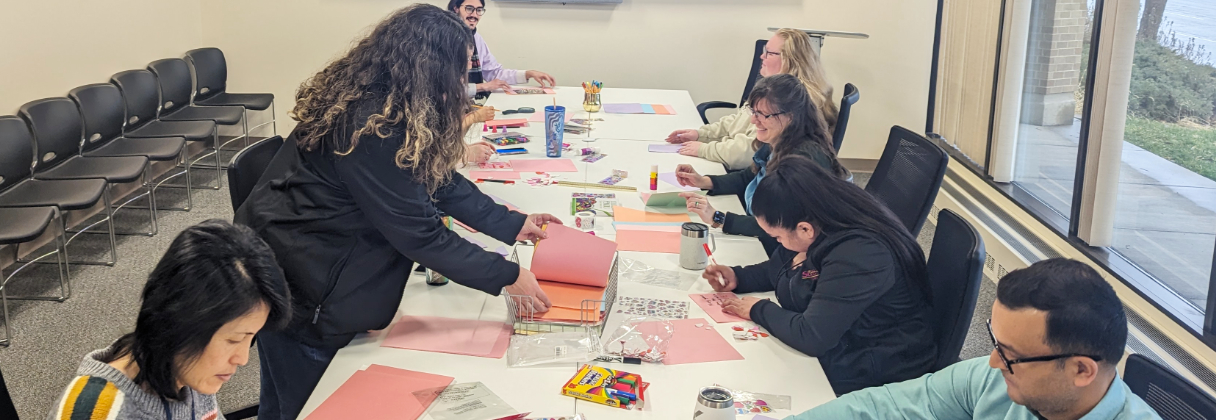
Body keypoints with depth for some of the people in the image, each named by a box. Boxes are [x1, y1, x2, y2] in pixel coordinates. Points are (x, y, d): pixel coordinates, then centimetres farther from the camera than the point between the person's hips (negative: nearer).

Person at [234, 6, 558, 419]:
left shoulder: (378, 102, 0)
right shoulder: (370, 126, -29)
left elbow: (436, 176, 9)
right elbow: (419, 233, -26)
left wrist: (510, 223, 7)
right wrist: (506, 276, -18)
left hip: (325, 266, 9)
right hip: (297, 285, -9)